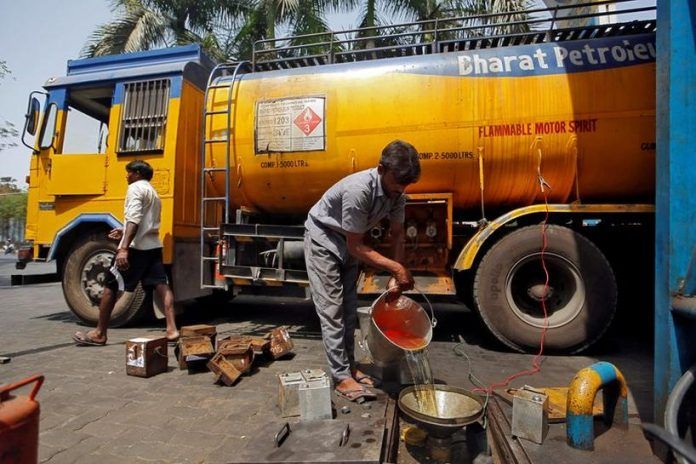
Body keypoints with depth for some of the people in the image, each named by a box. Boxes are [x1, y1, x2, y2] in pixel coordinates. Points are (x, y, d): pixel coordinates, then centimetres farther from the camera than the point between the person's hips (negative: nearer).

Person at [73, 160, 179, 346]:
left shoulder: (136, 188, -4)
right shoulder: (153, 193, 24)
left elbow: (134, 220, -19)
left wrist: (123, 248, -26)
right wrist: (125, 233, 36)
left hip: (136, 247, -8)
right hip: (153, 246, 8)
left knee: (110, 287, 4)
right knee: (162, 286, -1)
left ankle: (99, 334, 14)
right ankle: (172, 330, -10)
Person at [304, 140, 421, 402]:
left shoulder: (396, 193, -13)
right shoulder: (358, 189, -36)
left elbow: (397, 234, -2)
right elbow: (355, 246, -29)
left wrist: (396, 278, -9)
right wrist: (396, 267, -29)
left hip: (348, 243, 7)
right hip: (323, 239, -7)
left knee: (349, 308, 11)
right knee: (331, 309, -6)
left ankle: (349, 365, 24)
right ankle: (341, 377, 2)